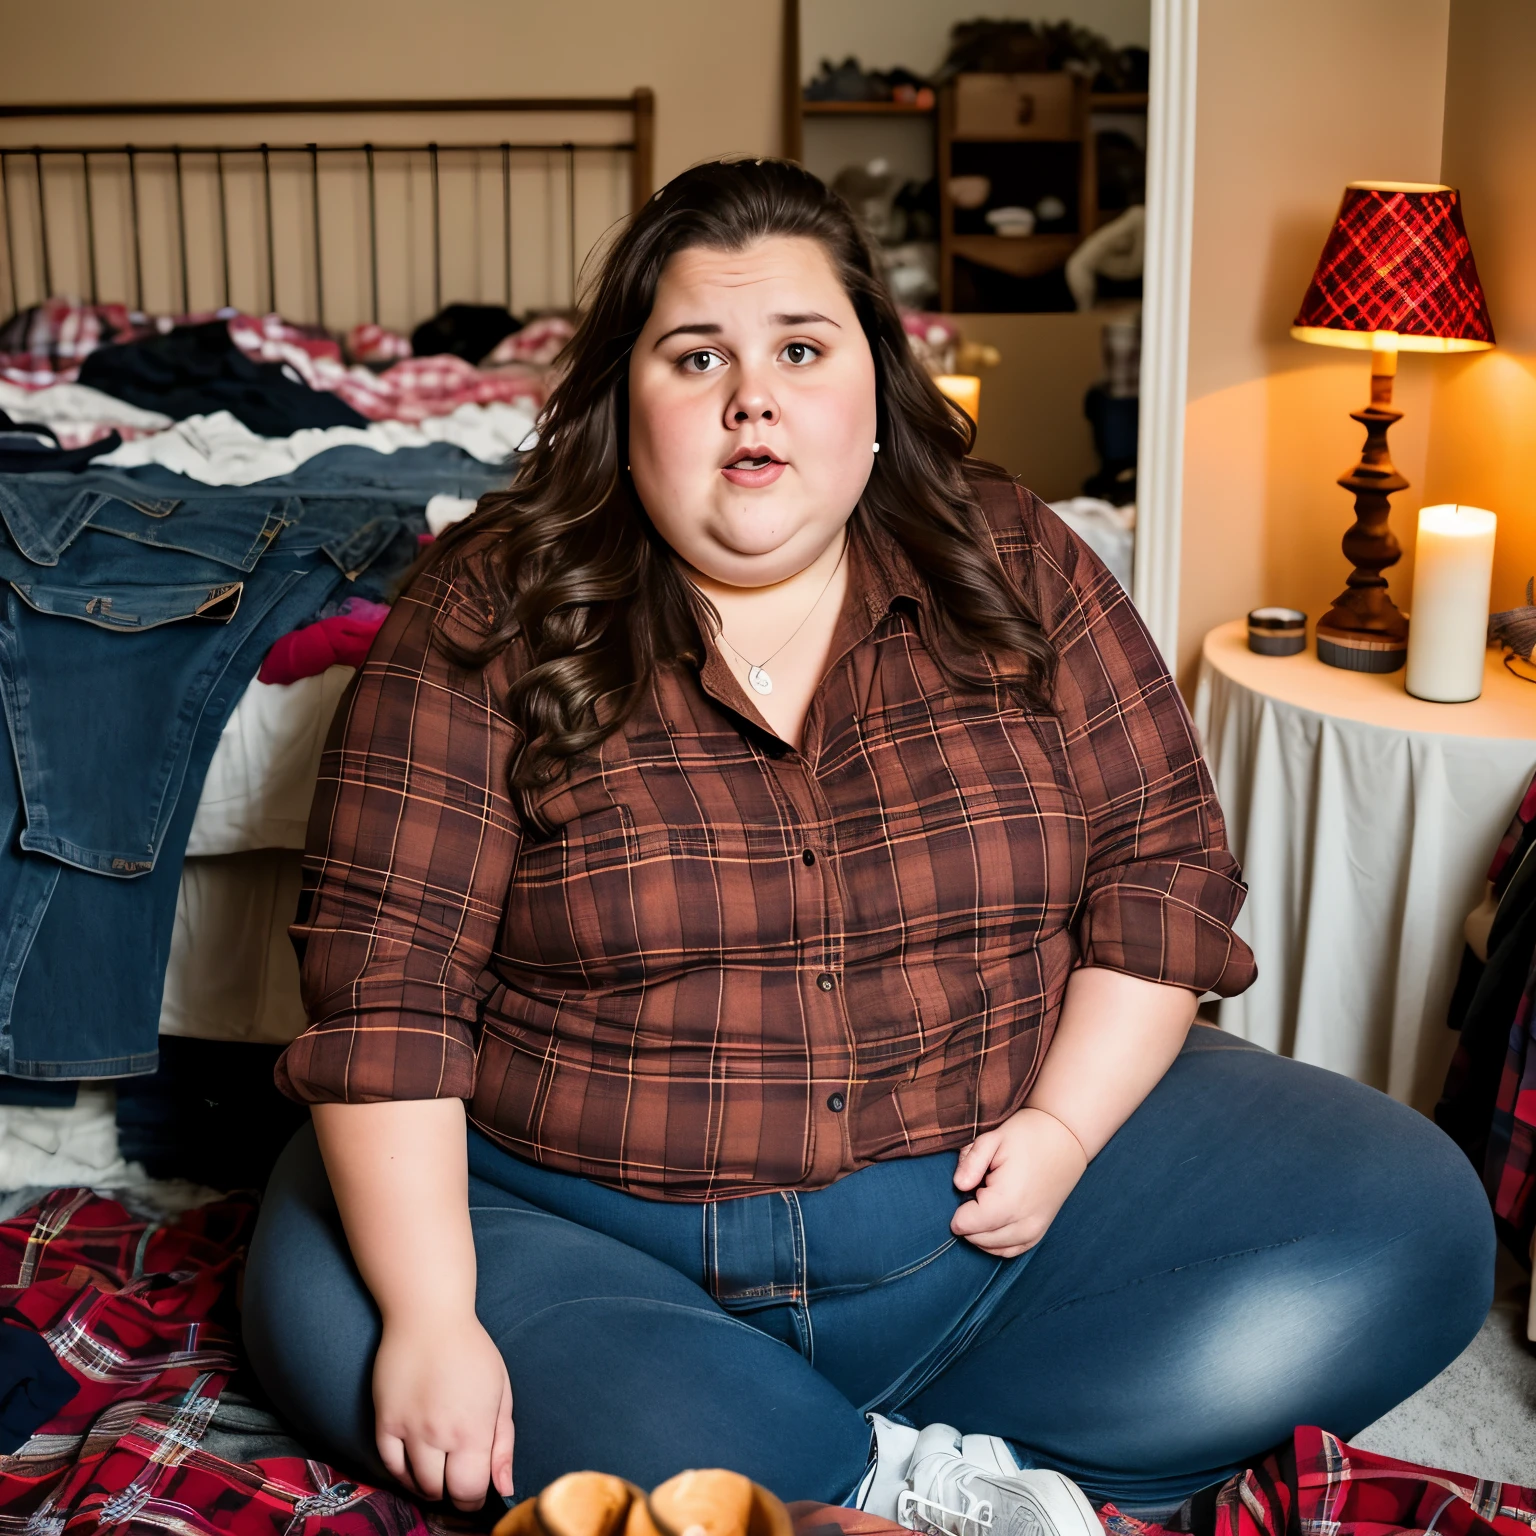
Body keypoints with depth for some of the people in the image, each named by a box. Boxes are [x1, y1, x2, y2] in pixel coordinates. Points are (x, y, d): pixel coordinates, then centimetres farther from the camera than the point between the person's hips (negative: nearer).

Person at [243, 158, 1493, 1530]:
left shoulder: (1016, 572, 1)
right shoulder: (490, 621, -7)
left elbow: (1163, 860, 3)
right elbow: (388, 968, -12)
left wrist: (1067, 1122, -11)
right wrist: (430, 1314, -21)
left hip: (989, 1200, 2)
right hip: (593, 1232, -1)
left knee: (1412, 1228, -13)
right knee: (322, 1304, -29)